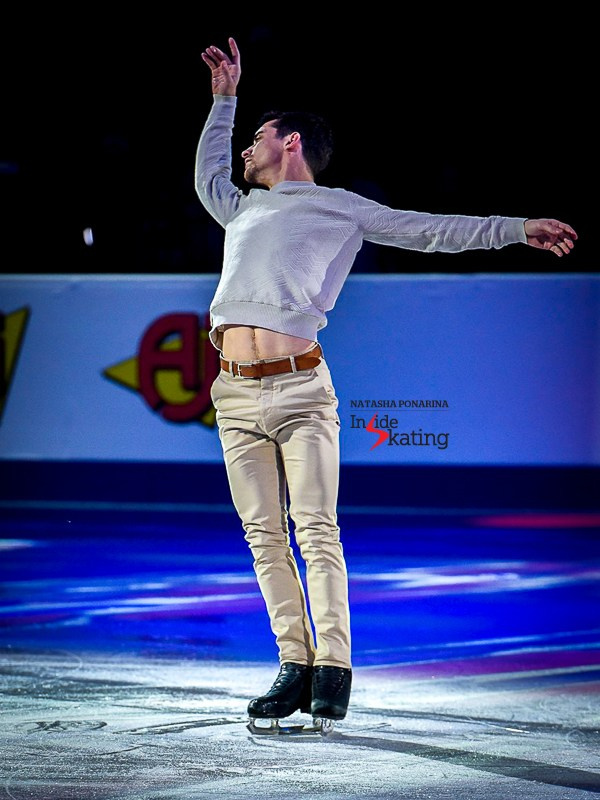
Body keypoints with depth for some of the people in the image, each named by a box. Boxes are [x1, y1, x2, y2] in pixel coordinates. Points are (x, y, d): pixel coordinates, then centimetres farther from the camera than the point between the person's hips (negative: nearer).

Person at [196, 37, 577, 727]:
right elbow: (206, 176, 49)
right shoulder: (243, 210, 28)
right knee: (263, 536, 0)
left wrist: (516, 229, 4)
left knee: (316, 531, -11)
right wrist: (224, 98, 50)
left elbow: (429, 230, 11)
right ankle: (294, 665, 2)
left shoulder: (340, 208, 14)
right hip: (236, 393, 5)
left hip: (301, 389, -5)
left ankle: (333, 669, -10)